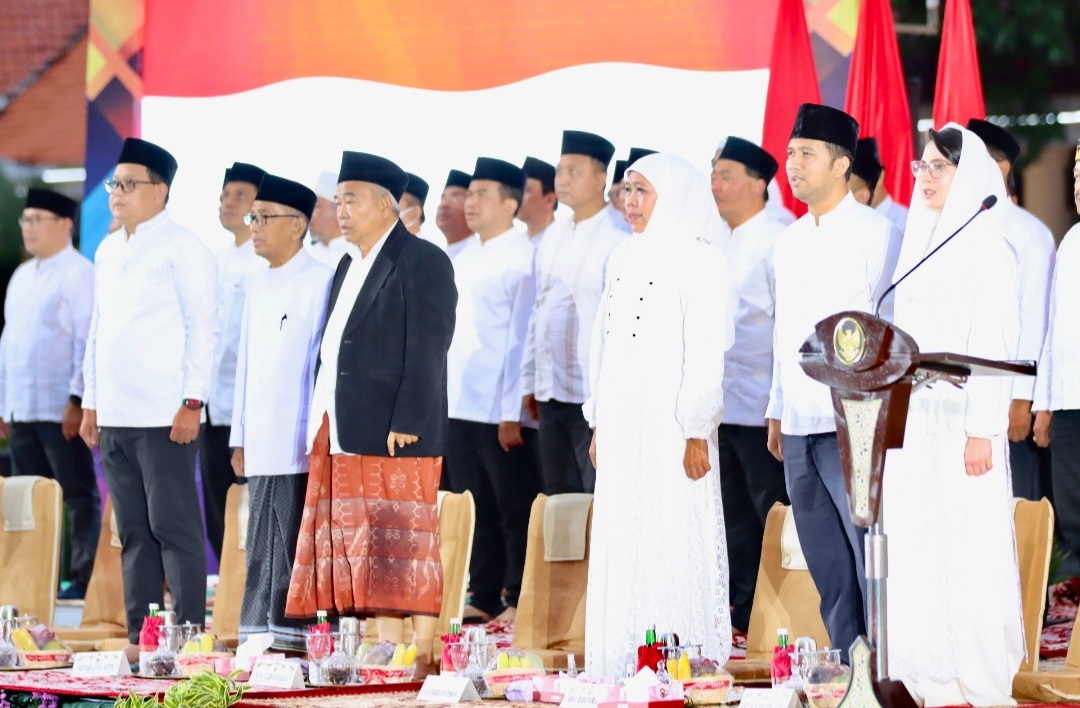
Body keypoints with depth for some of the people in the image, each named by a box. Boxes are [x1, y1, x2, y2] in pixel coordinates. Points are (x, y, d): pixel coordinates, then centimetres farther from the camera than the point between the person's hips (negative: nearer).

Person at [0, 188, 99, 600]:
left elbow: (89, 341, -13)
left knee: (79, 497, -2)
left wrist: (78, 400, -18)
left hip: (62, 410, -8)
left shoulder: (79, 274, -8)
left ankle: (84, 579, -1)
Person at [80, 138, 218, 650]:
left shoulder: (182, 250, -5)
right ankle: (139, 640, 13)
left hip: (164, 416, -7)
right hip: (115, 416, 7)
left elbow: (203, 329, -9)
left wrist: (192, 402, -15)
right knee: (133, 533, 9)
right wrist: (91, 402, 17)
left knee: (174, 528, -7)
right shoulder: (108, 252, 17)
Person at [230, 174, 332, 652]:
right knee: (262, 554, 8)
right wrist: (240, 436, 16)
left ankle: (295, 643, -4)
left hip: (298, 447, -7)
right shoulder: (258, 284, 16)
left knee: (293, 551, -6)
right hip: (261, 446, 7)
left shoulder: (320, 282, -7)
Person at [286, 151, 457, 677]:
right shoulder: (350, 266, 21)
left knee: (402, 553, -9)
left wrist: (407, 424, -20)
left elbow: (427, 351, -13)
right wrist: (319, 429, 13)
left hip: (396, 435, -8)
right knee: (370, 562, 7)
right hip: (341, 436, 8)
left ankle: (421, 660, -8)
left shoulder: (423, 262, -5)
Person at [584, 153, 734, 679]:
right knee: (619, 551, 6)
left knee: (672, 549, -6)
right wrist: (599, 424, 15)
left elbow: (706, 353, -12)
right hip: (621, 426, 7)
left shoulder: (697, 259, -7)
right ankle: (621, 670, 9)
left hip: (669, 426, -7)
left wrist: (696, 431, -16)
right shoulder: (625, 258, 15)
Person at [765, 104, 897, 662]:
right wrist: (777, 411, 17)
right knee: (826, 563, 8)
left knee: (870, 553, -9)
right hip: (800, 427, 7)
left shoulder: (873, 232, -4)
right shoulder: (789, 242, 16)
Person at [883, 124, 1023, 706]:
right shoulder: (924, 243, 17)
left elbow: (995, 345, -14)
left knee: (968, 555, -5)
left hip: (959, 425, -8)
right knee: (917, 555, 5)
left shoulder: (985, 244, -7)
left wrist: (981, 432, -19)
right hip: (913, 423, 8)